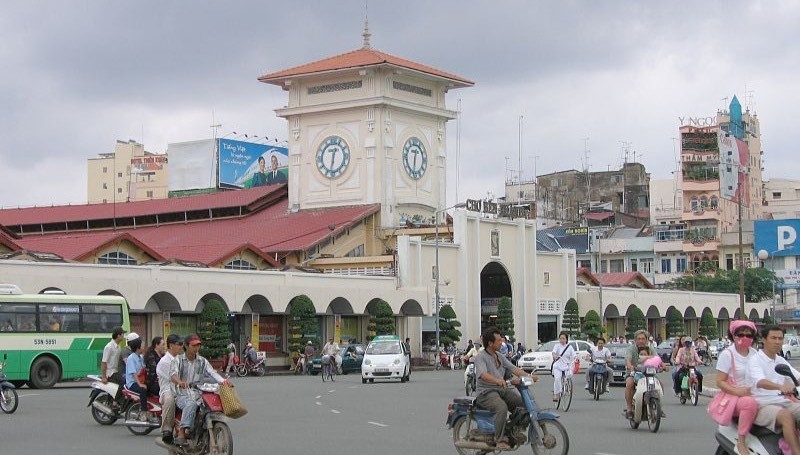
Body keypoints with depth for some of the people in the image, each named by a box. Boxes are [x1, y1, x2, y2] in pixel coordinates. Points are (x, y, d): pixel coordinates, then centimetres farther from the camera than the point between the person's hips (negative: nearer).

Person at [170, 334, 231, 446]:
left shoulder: (202, 361, 17)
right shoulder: (178, 360, 5)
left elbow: (212, 373, 1)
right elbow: (173, 374, -13)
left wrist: (223, 381, -21)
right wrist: (180, 382, -37)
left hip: (198, 395, 3)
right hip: (182, 395, -3)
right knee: (191, 404, -37)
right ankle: (181, 433, -43)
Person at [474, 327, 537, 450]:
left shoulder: (500, 357, 18)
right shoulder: (480, 357, -9)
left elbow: (513, 368, 9)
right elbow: (483, 374, -27)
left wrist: (528, 376, -7)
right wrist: (497, 380, -46)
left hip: (502, 390, 8)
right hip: (486, 393, -8)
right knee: (502, 407, -36)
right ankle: (500, 440, -30)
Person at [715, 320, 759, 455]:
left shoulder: (755, 354, 14)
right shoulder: (727, 354, -3)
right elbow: (720, 382, -6)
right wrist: (738, 391, -22)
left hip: (754, 395, 5)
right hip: (733, 397, -5)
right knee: (750, 403, -39)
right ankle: (741, 442, -28)